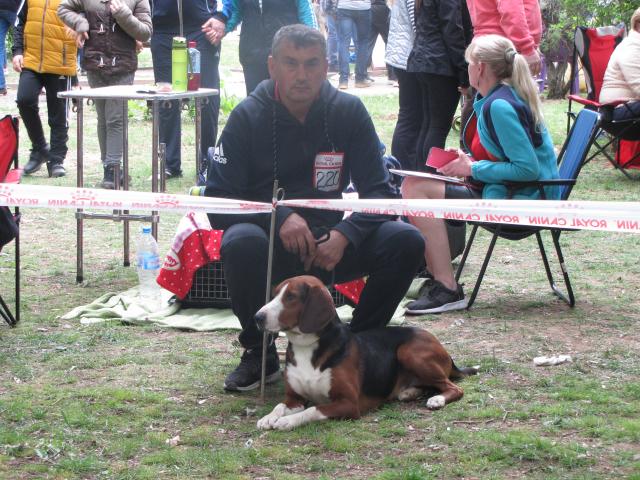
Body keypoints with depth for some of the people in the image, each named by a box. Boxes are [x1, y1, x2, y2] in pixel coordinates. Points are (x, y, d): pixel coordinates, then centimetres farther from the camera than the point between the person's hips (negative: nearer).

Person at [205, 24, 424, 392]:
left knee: (407, 242, -21)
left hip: (328, 248, 2)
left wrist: (343, 236, -23)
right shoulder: (248, 117, -7)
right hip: (271, 249, -2)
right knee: (241, 243, -36)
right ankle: (260, 354, -10)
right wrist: (280, 217, -29)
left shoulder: (349, 111, -2)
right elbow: (217, 200, -12)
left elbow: (378, 191, -4)